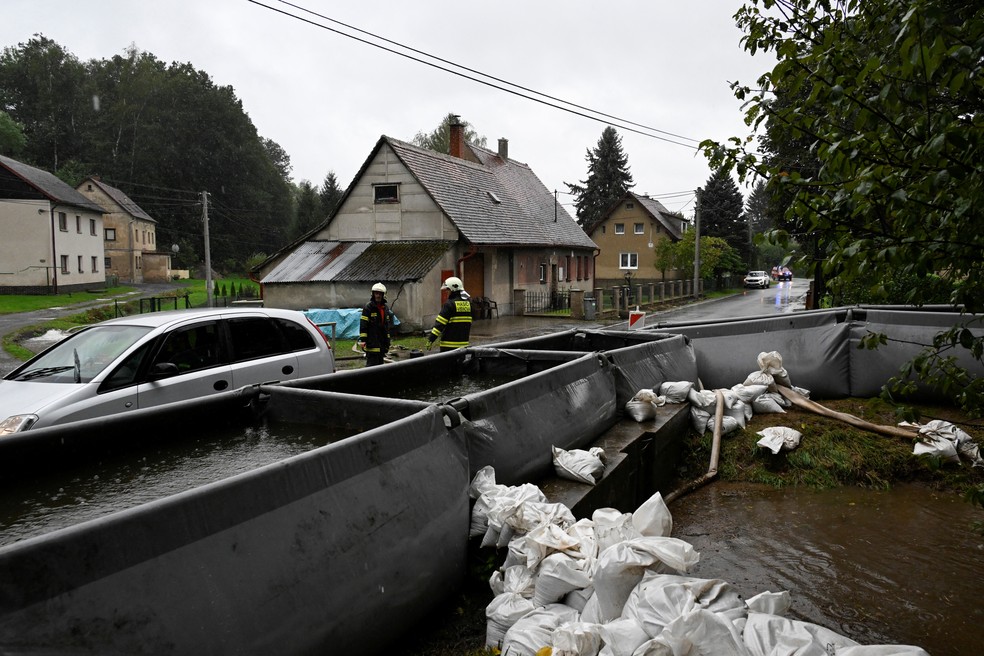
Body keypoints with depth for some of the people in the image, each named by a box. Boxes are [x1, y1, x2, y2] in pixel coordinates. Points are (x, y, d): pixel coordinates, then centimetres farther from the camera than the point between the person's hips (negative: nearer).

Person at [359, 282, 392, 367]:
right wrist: (362, 340, -17)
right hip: (371, 343, -7)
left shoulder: (385, 308, 15)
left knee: (380, 362, 12)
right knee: (372, 363, -11)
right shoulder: (368, 307, -7)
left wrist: (387, 342, 20)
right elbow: (363, 325, -11)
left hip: (382, 343, 7)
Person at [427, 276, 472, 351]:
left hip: (449, 344, -7)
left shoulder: (449, 304, -12)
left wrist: (431, 339, -15)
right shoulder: (468, 303, 9)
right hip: (463, 344, 7)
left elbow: (440, 323, -16)